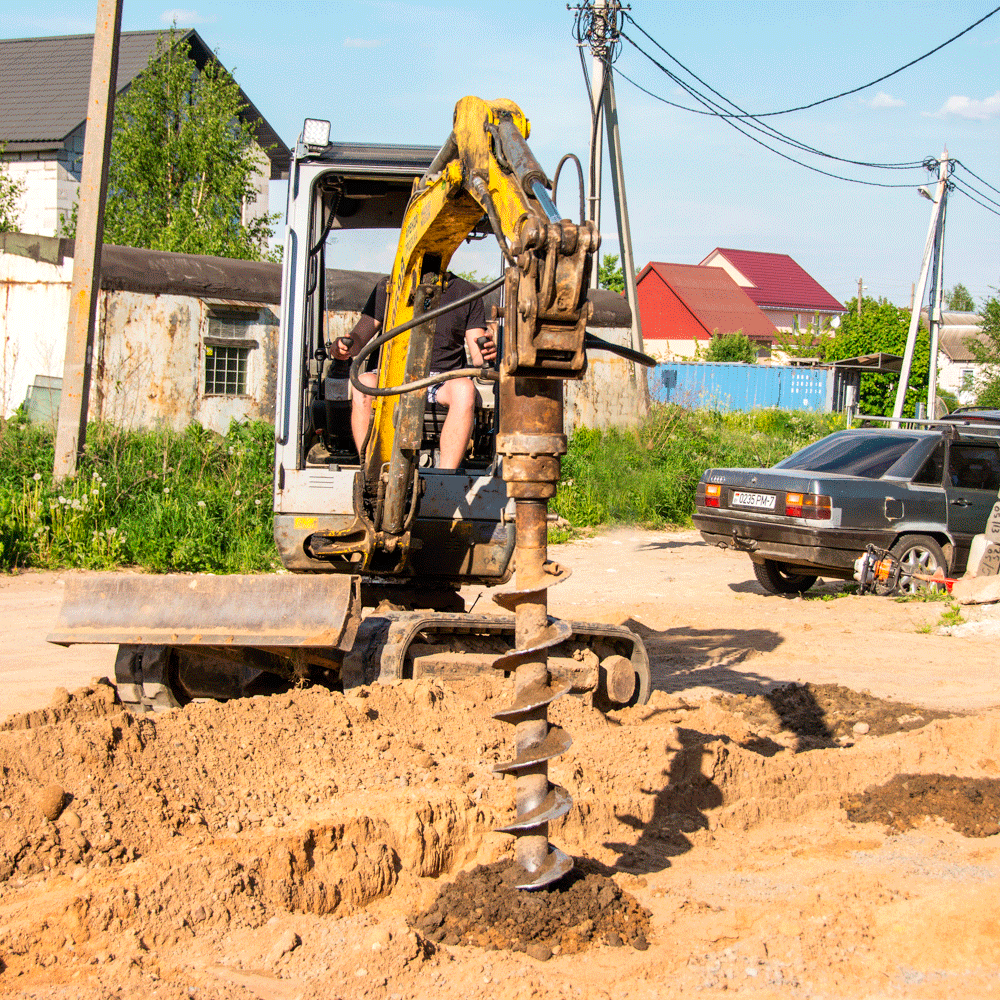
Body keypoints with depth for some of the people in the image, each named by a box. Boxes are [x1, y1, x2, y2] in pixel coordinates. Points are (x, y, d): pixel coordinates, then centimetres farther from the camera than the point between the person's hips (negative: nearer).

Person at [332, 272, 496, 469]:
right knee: (363, 383, -33)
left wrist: (487, 352, -18)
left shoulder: (466, 292, 12)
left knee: (464, 388, -35)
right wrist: (344, 346, -17)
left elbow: (477, 357, 7)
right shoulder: (389, 286, 12)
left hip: (441, 381, 0)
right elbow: (359, 336, 7)